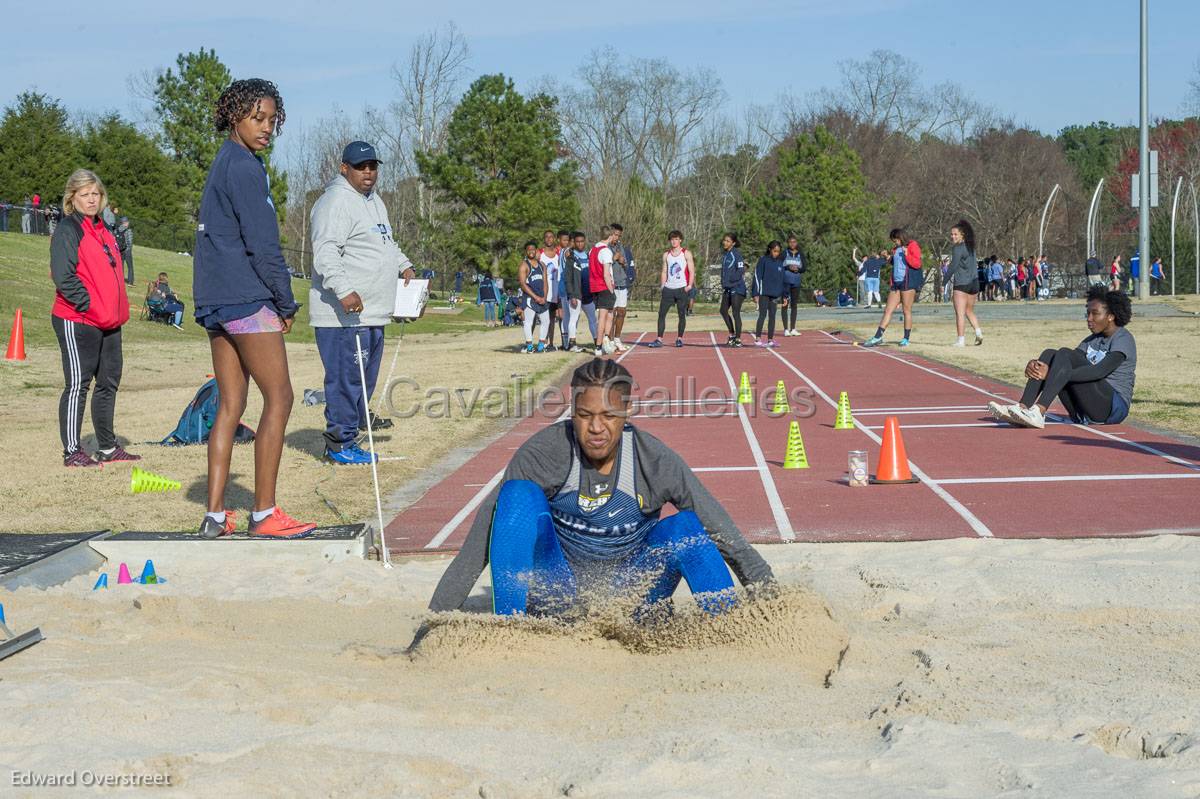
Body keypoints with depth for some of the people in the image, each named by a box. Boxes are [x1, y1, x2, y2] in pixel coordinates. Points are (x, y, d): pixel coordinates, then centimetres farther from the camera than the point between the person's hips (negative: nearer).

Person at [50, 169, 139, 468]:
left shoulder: (103, 230, 17)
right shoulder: (68, 230, -9)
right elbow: (63, 275, -18)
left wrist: (117, 311, 12)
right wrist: (88, 304, -19)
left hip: (108, 322, 9)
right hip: (77, 321, -9)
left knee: (108, 383, 13)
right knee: (78, 384, -6)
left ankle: (108, 447, 22)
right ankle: (72, 451, -1)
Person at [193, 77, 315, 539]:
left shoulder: (221, 165, 19)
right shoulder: (245, 167, -11)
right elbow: (262, 244, -15)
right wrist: (286, 302, -5)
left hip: (215, 301, 9)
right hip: (247, 299, -9)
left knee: (230, 405, 9)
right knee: (278, 399, -4)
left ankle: (215, 516, 7)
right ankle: (264, 514, -2)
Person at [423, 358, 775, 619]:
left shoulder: (655, 460, -15)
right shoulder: (542, 453, -17)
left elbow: (723, 533, -10)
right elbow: (481, 537, -16)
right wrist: (437, 615, -20)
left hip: (629, 597, 0)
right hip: (558, 593, 0)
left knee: (685, 528, -26)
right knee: (518, 495, -23)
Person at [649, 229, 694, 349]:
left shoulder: (686, 253, 2)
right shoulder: (666, 255, 12)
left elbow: (692, 271, -1)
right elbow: (664, 272, 15)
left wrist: (690, 285, -13)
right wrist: (662, 288, 6)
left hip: (681, 289, -3)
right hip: (668, 288, 3)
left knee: (682, 315, 1)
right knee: (661, 313, -5)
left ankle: (679, 339, 9)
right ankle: (659, 340, -4)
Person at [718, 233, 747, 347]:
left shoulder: (736, 254, -11)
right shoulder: (725, 255, 14)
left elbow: (740, 270, -17)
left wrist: (730, 281, -15)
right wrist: (723, 284, 12)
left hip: (737, 288, -9)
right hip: (727, 289, 9)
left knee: (736, 313, -6)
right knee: (723, 311, 13)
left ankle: (738, 339, 1)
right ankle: (732, 334, 27)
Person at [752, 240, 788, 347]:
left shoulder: (780, 262, 12)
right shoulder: (763, 260, -4)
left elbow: (783, 280, 16)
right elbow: (757, 276, -6)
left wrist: (784, 296, 13)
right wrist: (756, 293, -11)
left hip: (775, 294, 5)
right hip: (764, 293, -5)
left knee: (772, 316, 6)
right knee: (763, 315, -7)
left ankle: (770, 340, 11)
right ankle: (758, 339, -6)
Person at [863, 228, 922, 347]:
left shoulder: (912, 246, -4)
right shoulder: (896, 249, 19)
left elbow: (917, 264, -13)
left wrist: (907, 255, -24)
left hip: (908, 282, -7)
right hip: (896, 283, 7)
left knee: (907, 311, -2)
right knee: (888, 310, 3)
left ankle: (906, 339, 5)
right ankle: (877, 337, 0)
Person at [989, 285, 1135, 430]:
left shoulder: (1123, 339, -7)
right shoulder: (1093, 339, 18)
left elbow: (1100, 371, -23)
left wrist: (1050, 373, -29)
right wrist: (1035, 365, -16)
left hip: (1114, 408, -7)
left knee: (1065, 354, -23)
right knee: (1049, 354, -7)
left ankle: (1039, 412, -39)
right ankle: (1022, 408, -25)